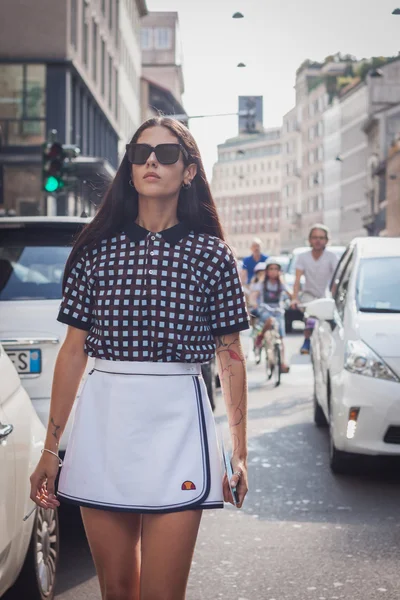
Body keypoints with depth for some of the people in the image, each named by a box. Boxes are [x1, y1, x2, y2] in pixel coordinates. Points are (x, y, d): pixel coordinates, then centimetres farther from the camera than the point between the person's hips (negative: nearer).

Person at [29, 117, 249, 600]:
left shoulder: (210, 254, 2)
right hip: (104, 420, 2)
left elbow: (231, 356, 5)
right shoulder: (97, 249, 6)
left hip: (176, 418, -2)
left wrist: (239, 452, 1)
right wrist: (51, 449, 5)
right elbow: (73, 351, 7)